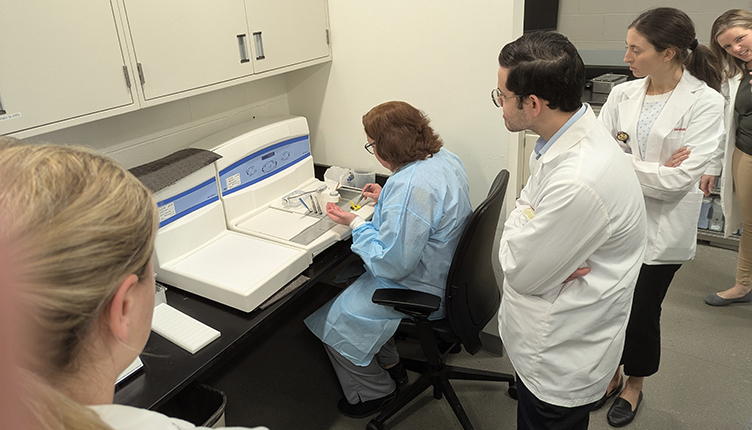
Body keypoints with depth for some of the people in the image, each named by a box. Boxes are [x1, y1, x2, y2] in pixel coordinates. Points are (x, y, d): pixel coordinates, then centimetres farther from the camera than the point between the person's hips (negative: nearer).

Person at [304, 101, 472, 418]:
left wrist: (356, 223, -18)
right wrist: (386, 199, 12)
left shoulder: (409, 186, -34)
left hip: (421, 291, -10)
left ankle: (373, 392, 25)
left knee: (333, 321, 4)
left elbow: (392, 264, -30)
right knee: (349, 280, 24)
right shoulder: (445, 157, -2)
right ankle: (389, 365, 35)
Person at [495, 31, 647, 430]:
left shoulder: (580, 181, -36)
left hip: (562, 357, -8)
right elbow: (527, 204, 5)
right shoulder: (574, 131, -5)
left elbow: (522, 273, -24)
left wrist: (519, 220, -9)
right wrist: (527, 224, -15)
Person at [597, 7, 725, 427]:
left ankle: (634, 385, 38)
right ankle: (610, 374, 38)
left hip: (660, 229, -3)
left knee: (642, 311, 11)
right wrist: (651, 168, -17)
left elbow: (681, 178, -18)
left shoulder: (705, 103, -10)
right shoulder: (623, 94, 1)